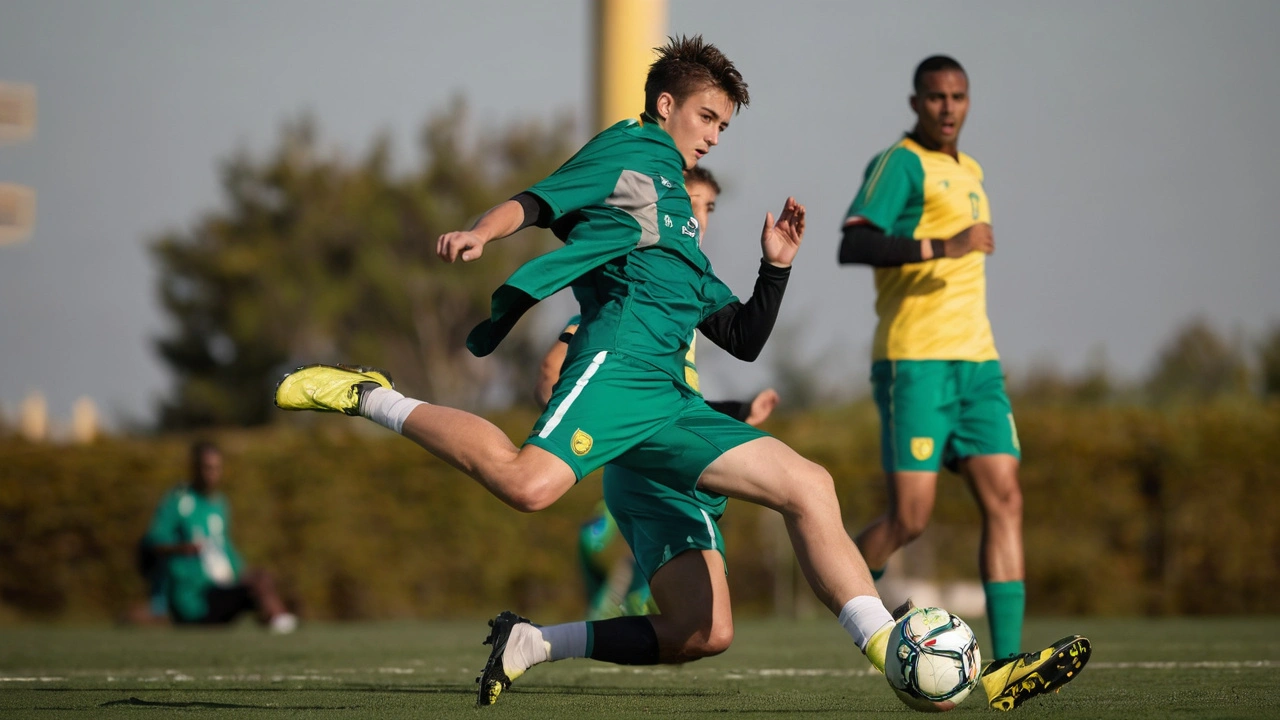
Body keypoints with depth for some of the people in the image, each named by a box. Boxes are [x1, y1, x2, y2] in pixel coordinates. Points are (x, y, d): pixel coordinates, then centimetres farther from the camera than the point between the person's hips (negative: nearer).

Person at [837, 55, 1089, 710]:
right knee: (910, 517, -11)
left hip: (975, 360, 8)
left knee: (1005, 500, -7)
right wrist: (942, 247, -28)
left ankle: (1005, 669, -13)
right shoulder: (900, 163, -5)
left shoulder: (970, 171, 21)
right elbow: (852, 245, -19)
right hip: (912, 361, -8)